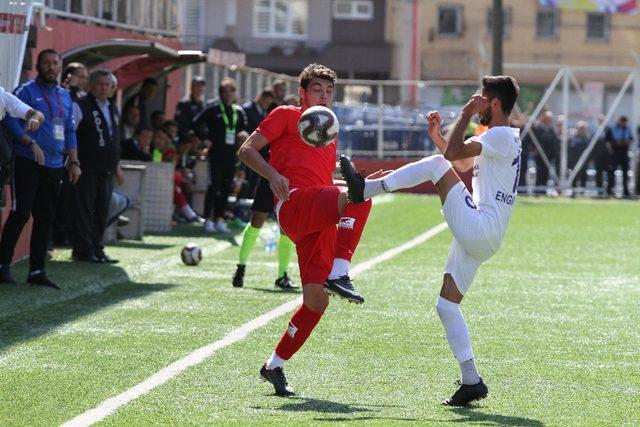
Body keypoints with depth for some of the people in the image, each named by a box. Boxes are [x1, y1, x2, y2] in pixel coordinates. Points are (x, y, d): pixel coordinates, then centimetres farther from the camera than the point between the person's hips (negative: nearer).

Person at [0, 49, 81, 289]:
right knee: (21, 213, -11)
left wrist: (74, 162, 13)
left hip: (54, 167, 6)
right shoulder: (26, 91, -3)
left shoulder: (64, 97, 17)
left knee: (45, 218, 6)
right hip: (28, 163, -6)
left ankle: (37, 271, 10)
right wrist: (31, 143, -22)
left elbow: (70, 132, 21)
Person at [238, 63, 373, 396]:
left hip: (320, 221, 7)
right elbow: (247, 150, 4)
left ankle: (274, 366, 11)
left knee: (316, 300, -4)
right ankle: (338, 276, -41)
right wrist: (272, 174, -14)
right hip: (293, 203, -7)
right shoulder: (286, 116, 14)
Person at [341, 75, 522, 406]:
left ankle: (365, 190, -10)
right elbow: (464, 165, 36)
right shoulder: (501, 138, 23)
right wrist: (437, 136, 26)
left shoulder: (502, 135, -9)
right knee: (446, 305, 8)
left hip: (479, 228, -10)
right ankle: (471, 382, 5)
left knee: (436, 164, -11)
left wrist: (466, 116, -7)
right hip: (479, 240, 10)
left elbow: (453, 154, -21)